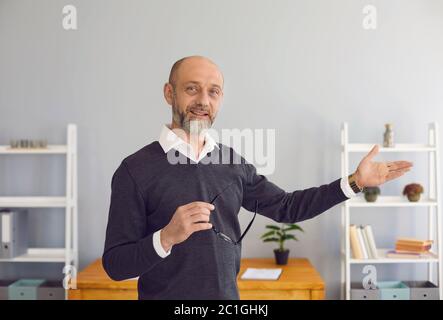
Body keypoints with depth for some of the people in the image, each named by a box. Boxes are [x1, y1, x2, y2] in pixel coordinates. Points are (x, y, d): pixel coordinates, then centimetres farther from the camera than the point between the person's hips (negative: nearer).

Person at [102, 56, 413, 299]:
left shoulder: (233, 164, 1)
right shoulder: (136, 169, -13)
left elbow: (286, 207, 8)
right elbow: (115, 264, -13)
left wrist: (355, 181, 3)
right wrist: (166, 237, -30)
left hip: (228, 295, 5)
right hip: (165, 294, -4)